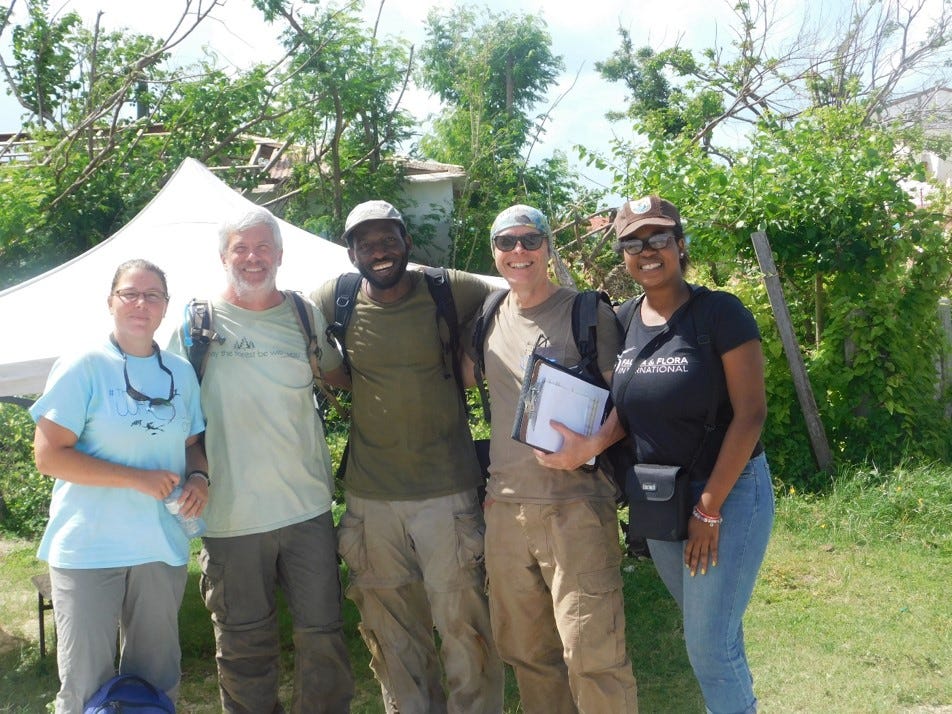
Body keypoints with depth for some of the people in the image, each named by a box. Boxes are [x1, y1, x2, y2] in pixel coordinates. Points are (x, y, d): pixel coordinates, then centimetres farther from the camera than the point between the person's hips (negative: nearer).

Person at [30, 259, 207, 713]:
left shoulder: (180, 373, 8)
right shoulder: (82, 368, -8)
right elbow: (48, 455, -13)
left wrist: (198, 478, -4)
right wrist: (137, 478, -18)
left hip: (162, 547, 5)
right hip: (88, 550, -4)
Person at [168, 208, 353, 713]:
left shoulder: (306, 316, 5)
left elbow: (337, 375, 20)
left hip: (308, 506, 2)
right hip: (231, 515, -2)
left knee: (322, 634, 9)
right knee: (245, 644, 11)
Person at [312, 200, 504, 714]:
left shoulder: (449, 292, -5)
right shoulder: (336, 302, -1)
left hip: (447, 492, -2)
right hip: (370, 496, 2)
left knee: (464, 627, 2)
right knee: (392, 634, 14)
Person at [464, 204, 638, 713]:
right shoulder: (492, 318, 12)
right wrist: (492, 481, 14)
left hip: (574, 504, -5)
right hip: (505, 507, 5)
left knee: (591, 652, -8)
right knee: (524, 650, 14)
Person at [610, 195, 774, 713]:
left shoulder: (720, 313, -13)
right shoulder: (623, 322, 3)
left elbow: (750, 414, -16)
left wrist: (709, 508, -17)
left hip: (728, 492, -5)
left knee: (710, 645, -3)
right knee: (711, 630, 18)